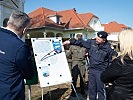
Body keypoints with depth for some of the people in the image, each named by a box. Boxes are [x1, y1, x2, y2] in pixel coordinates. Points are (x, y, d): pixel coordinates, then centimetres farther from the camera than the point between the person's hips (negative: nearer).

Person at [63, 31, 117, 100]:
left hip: (101, 71, -4)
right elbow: (81, 42, 6)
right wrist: (70, 41, 2)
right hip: (91, 70, 4)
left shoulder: (108, 48, -13)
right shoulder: (92, 42, -3)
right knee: (91, 88, 16)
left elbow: (113, 60, -5)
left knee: (100, 89, 7)